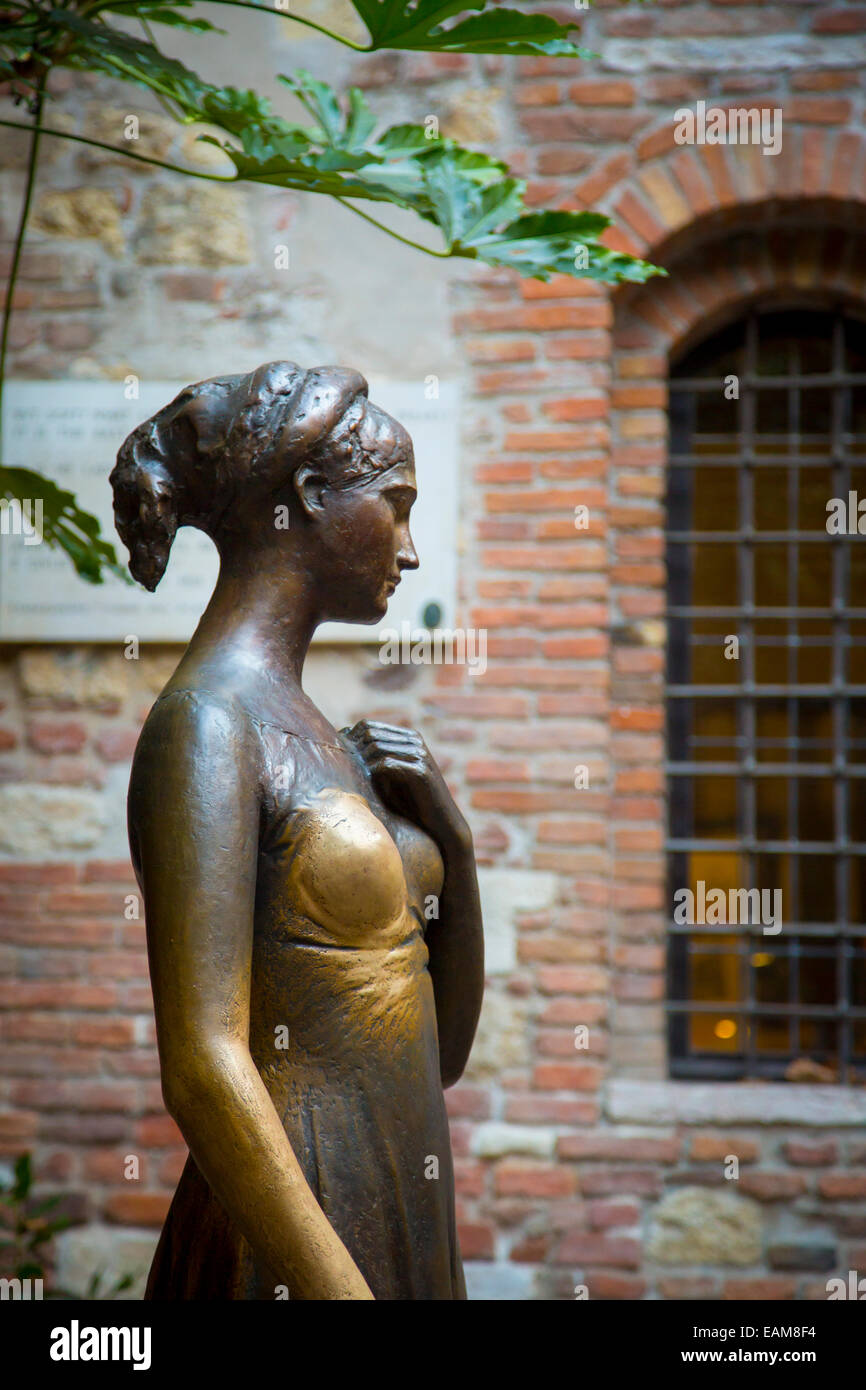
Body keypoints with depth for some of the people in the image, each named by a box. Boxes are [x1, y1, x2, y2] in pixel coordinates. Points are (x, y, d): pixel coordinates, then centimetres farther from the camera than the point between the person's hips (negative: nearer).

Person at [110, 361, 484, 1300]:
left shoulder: (320, 739, 13)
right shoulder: (206, 719, -13)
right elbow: (203, 1068, -23)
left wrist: (453, 847, 2)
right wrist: (337, 1286, -26)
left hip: (404, 1231, 9)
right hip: (296, 1251, -9)